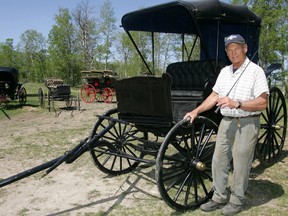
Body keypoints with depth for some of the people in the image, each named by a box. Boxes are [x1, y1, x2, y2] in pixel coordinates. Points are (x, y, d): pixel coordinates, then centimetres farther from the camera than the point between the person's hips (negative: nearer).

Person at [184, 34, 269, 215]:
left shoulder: (255, 71, -8)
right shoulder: (224, 71, 13)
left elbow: (262, 103, -14)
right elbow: (214, 96, 16)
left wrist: (236, 104, -23)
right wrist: (196, 111, 7)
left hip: (247, 124, -6)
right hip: (226, 122, 6)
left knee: (241, 164, 3)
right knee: (218, 161, 10)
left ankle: (237, 201, 22)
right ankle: (220, 197, 26)